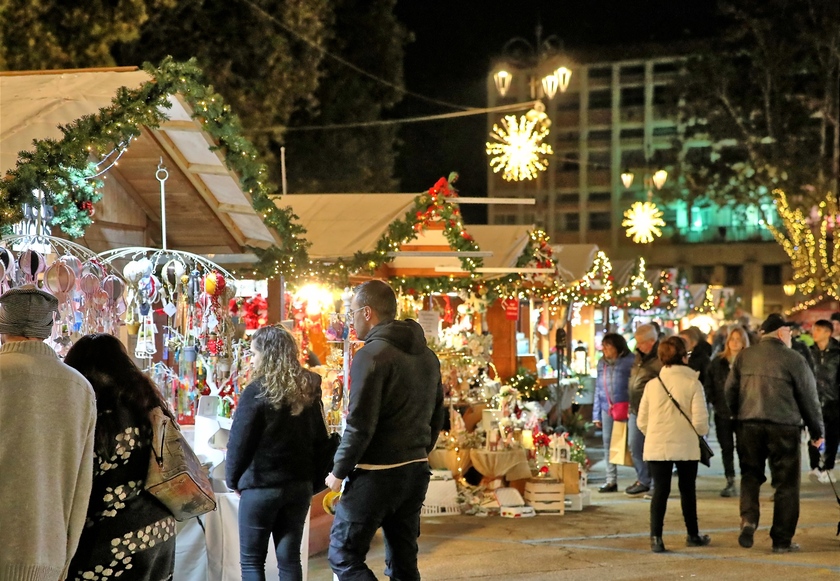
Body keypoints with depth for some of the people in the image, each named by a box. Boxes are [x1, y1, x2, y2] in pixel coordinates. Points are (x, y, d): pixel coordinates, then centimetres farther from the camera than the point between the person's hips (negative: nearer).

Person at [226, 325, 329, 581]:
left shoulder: (257, 392, -13)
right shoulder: (308, 390, 3)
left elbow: (240, 441, -11)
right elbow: (319, 438, 8)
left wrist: (232, 479, 3)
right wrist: (314, 478, 15)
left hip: (260, 486, -5)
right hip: (299, 485, 5)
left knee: (251, 560, 6)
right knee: (289, 559, 10)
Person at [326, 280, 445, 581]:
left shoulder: (372, 355, -14)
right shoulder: (427, 356, 12)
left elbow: (360, 425, -18)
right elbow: (436, 419, 17)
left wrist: (339, 471, -8)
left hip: (376, 474, -8)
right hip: (417, 471, 8)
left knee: (343, 555, -1)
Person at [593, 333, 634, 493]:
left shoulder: (629, 361, -5)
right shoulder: (602, 364, 15)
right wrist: (596, 414, 14)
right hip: (607, 408, 6)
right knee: (608, 443, 6)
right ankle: (611, 481, 13)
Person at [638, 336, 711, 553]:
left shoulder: (652, 384, -1)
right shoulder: (692, 383, -9)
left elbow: (642, 421, 4)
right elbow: (700, 421, -13)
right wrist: (702, 432, 9)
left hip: (657, 447, 1)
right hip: (686, 446, -1)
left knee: (660, 491, 4)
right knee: (687, 490, 15)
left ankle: (656, 537, -7)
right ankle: (693, 535, 27)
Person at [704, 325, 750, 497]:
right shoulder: (718, 362, 7)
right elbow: (708, 385, 10)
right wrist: (715, 402, 1)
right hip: (722, 413, 3)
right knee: (726, 448, 7)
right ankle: (730, 483, 12)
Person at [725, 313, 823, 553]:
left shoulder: (744, 357, 6)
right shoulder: (794, 359, -4)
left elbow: (730, 393, 8)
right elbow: (809, 398, 1)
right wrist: (817, 432, 11)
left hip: (748, 425, 3)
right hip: (784, 427, -3)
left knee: (750, 475, 17)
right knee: (786, 483, 7)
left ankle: (748, 520, -5)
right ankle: (782, 539, 9)